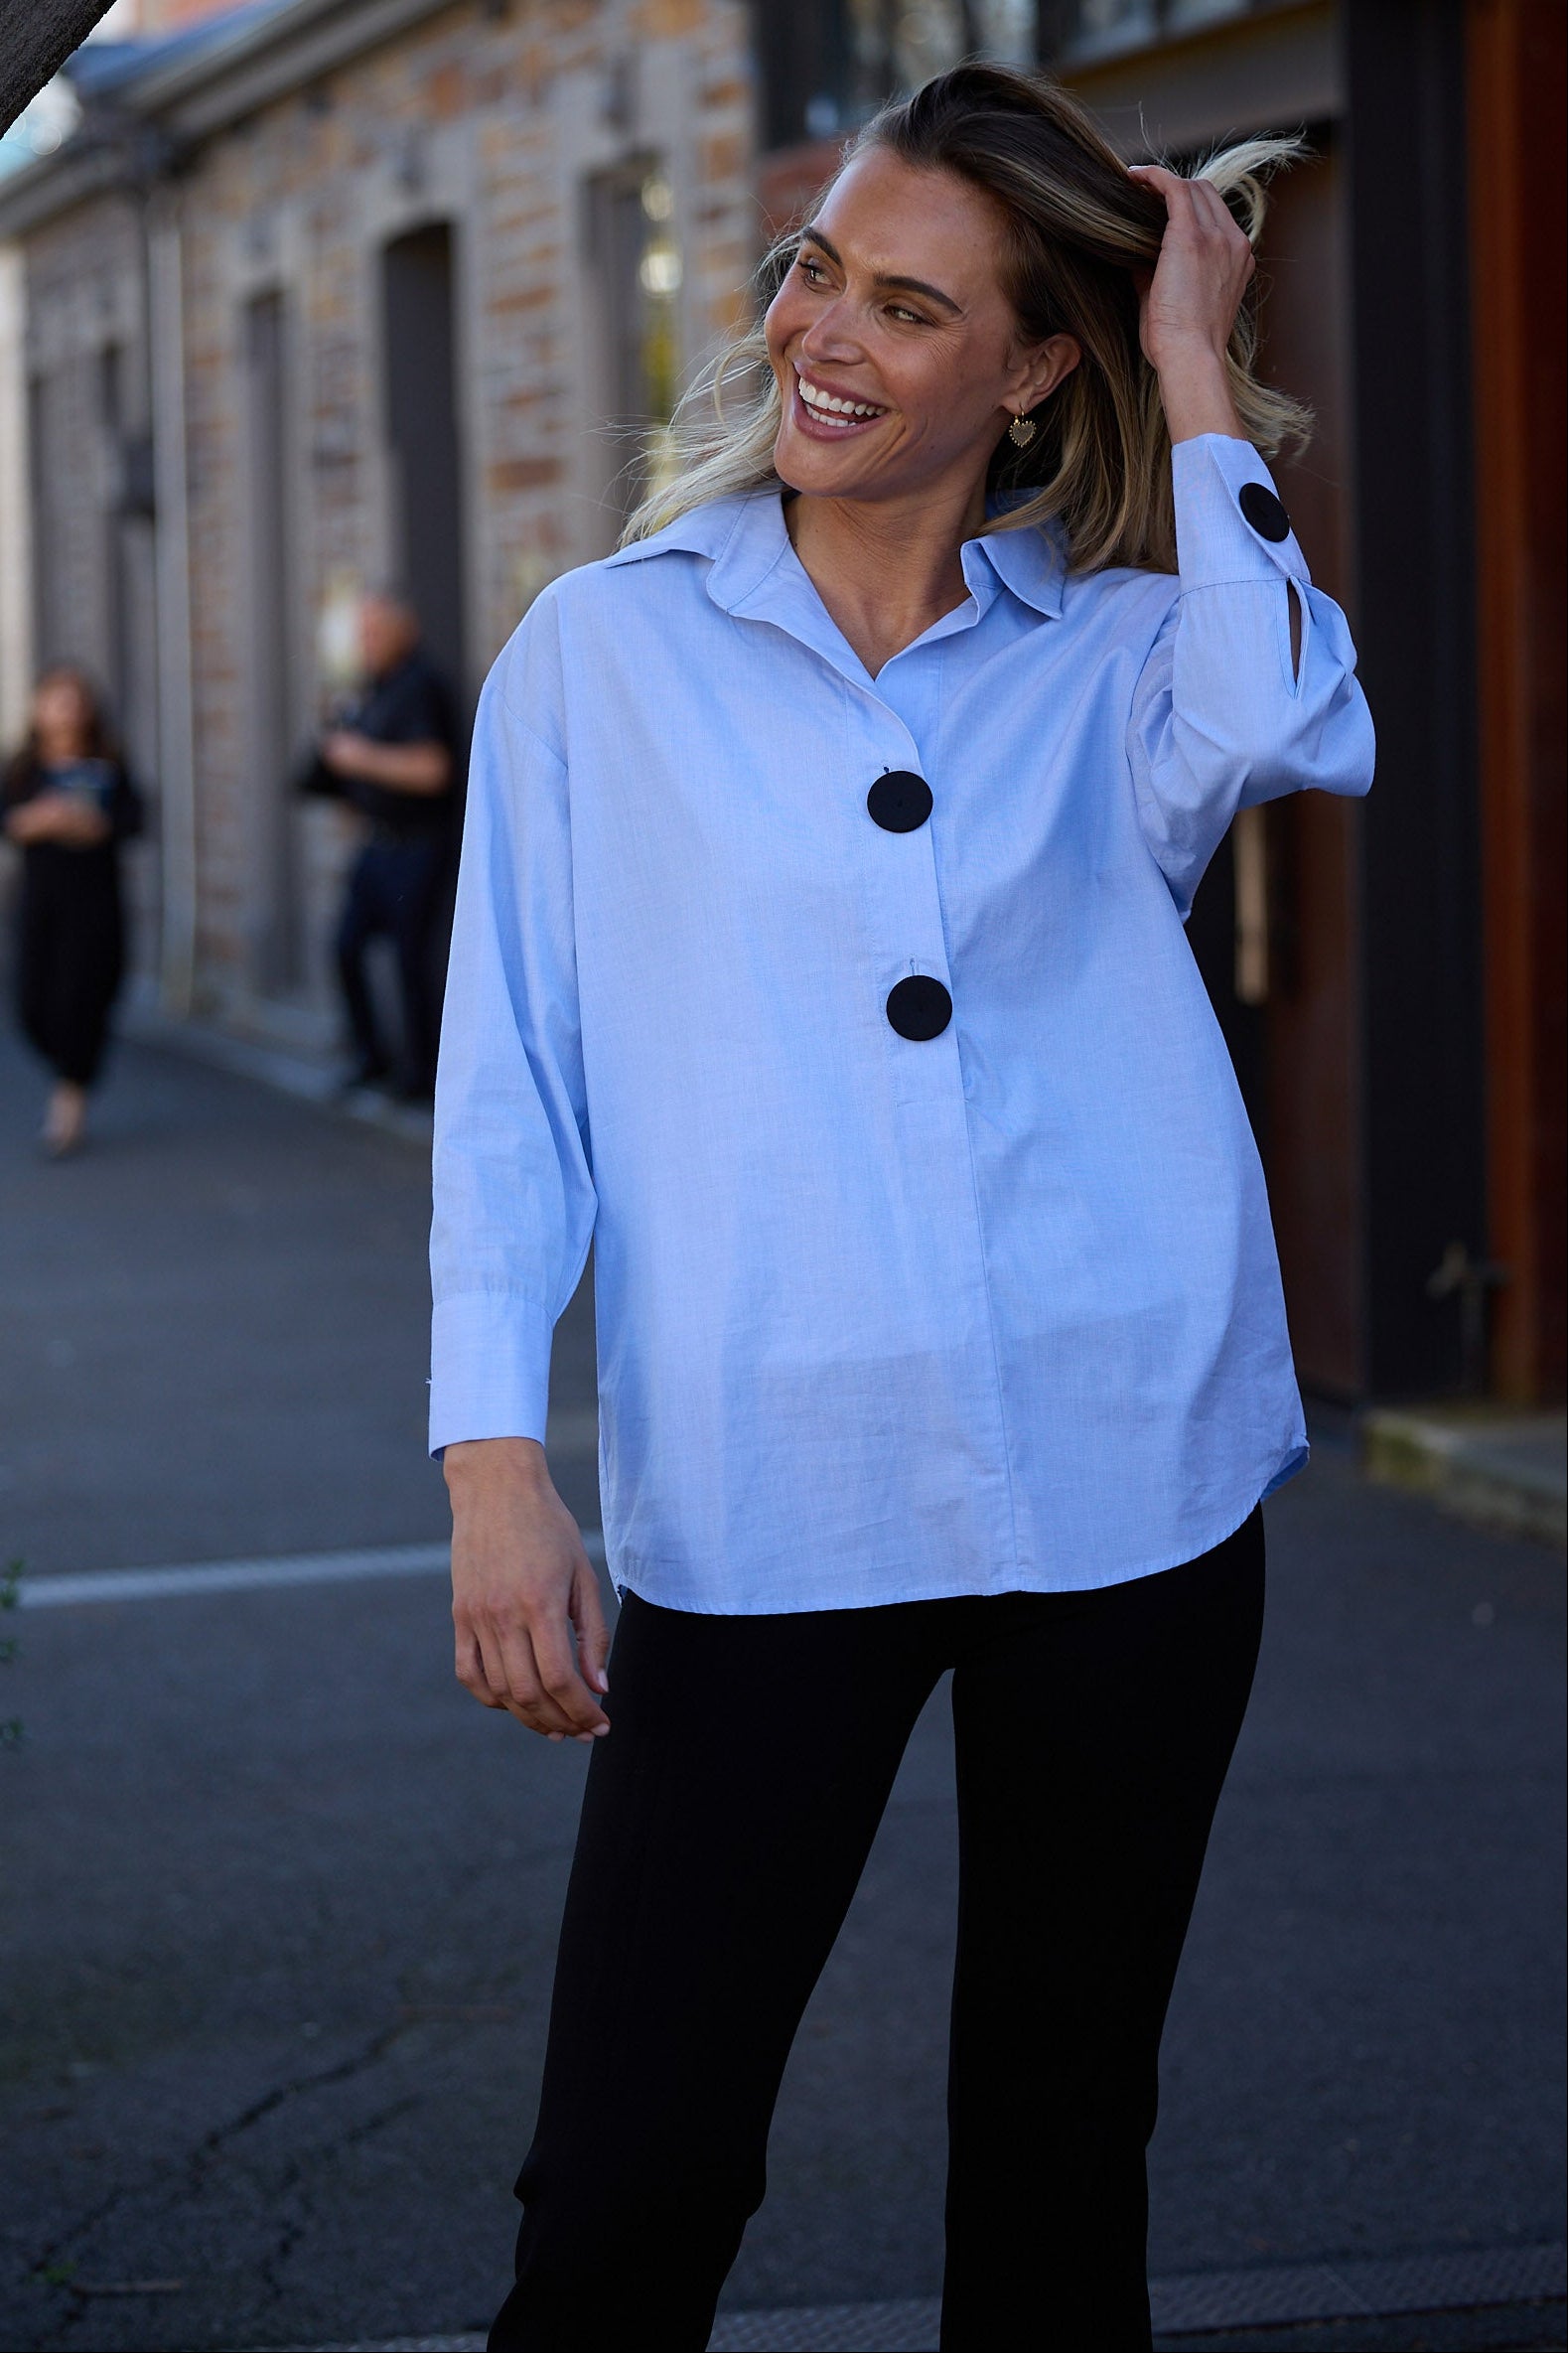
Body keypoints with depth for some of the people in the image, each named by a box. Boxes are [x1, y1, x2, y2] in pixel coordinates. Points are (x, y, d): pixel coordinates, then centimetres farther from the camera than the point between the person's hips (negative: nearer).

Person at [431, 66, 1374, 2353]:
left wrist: (1196, 373, -4)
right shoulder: (609, 652, 9)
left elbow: (1277, 728, -16)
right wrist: (497, 1462, -5)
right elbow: (509, 1084, 5)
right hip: (757, 1503, -1)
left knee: (1059, 2153, 11)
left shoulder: (1113, 656, 9)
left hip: (1123, 1482, 1)